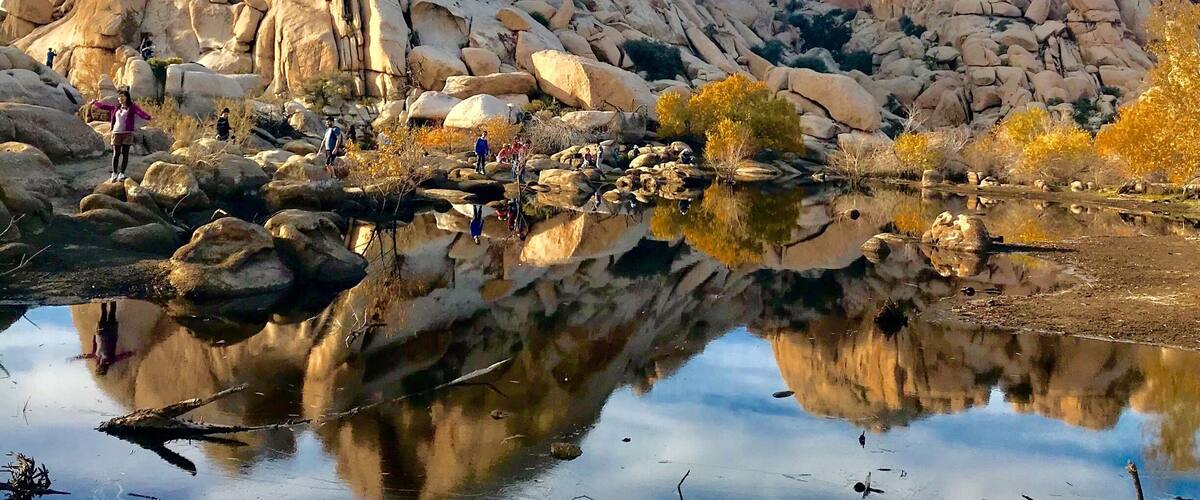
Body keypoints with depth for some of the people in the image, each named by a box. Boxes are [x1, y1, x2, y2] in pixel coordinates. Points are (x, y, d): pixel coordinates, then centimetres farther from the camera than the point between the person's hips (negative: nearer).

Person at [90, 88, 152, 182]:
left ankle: (122, 174, 6)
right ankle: (114, 174, 8)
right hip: (116, 133, 3)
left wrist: (148, 117, -40)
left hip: (127, 133, -3)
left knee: (125, 154, 0)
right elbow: (104, 106, 28)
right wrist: (95, 103, 41)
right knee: (116, 154, 2)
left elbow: (140, 111, -20)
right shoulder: (116, 108, 14)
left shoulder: (132, 107, -1)